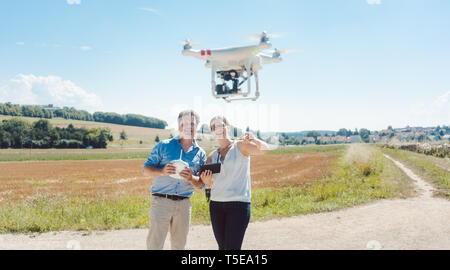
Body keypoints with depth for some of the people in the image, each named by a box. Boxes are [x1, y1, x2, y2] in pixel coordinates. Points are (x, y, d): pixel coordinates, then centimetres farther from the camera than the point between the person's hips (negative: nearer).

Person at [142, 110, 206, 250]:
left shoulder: (200, 153, 10)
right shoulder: (163, 145, 4)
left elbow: (201, 183, 10)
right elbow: (146, 169, 2)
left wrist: (190, 178, -13)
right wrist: (162, 171, -18)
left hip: (184, 203, 3)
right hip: (161, 200, -3)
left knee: (179, 245, 10)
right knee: (154, 244, -4)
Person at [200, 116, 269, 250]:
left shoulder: (241, 146, -1)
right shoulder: (211, 156, 12)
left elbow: (264, 149, -18)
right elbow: (210, 184, 11)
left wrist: (255, 140, -39)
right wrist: (206, 180, -12)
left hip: (239, 204, -5)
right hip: (216, 204, 5)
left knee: (232, 247, -10)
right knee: (222, 247, 10)